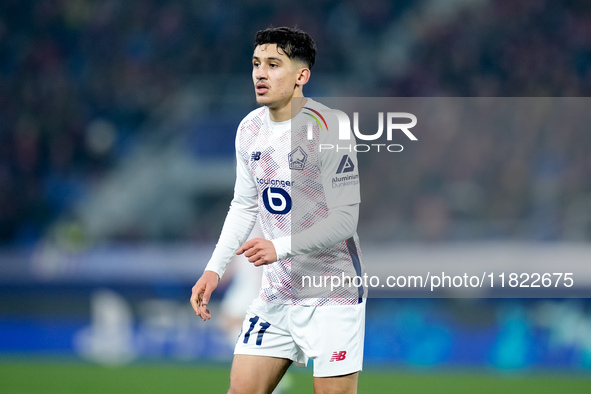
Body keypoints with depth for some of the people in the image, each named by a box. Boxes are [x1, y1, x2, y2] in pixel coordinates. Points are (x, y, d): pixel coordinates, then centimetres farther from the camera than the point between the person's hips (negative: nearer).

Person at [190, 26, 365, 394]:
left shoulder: (327, 128, -16)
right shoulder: (250, 129, 6)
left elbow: (344, 219, -18)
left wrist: (281, 247, -28)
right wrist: (214, 269, 9)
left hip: (333, 294, -6)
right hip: (277, 292, 6)